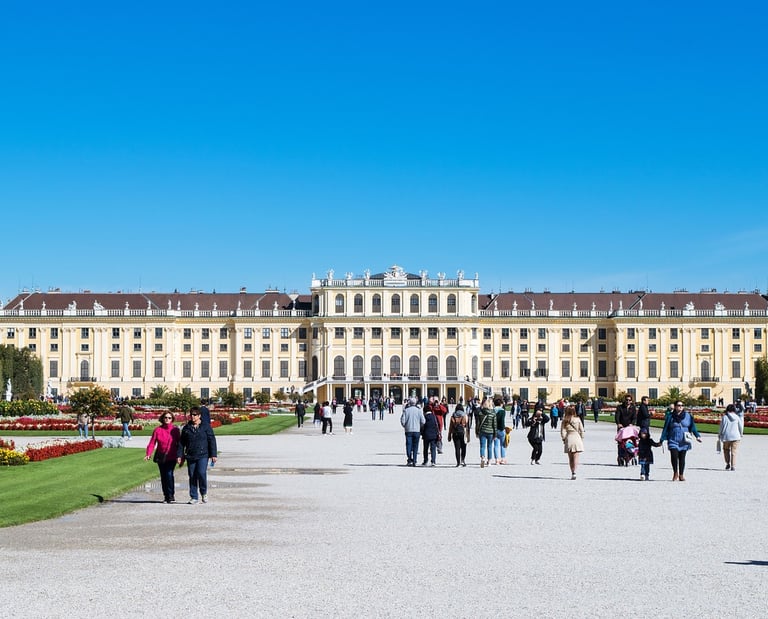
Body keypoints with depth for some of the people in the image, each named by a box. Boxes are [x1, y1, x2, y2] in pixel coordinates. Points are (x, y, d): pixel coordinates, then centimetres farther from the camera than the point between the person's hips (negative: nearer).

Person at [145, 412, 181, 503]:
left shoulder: (175, 430, 2)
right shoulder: (157, 430, 2)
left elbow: (179, 444, 6)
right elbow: (152, 442, -1)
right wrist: (149, 454, -14)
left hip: (171, 457, -2)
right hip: (161, 457, 2)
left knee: (169, 474, -17)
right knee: (163, 476, 7)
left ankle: (171, 495, -8)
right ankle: (166, 496, 17)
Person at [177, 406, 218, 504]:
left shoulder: (206, 427, 3)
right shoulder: (186, 428, 11)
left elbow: (212, 441, 2)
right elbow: (181, 443, 14)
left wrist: (213, 455, -3)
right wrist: (179, 455, 7)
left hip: (203, 455, -3)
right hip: (190, 456, 3)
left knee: (202, 473, -18)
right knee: (192, 477, 4)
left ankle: (204, 492, 4)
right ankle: (194, 497, 11)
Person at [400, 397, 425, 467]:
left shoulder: (406, 410, -5)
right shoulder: (419, 410, -3)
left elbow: (402, 421, -6)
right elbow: (423, 421, -4)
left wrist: (405, 426, 14)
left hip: (408, 430, -1)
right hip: (417, 430, 1)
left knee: (408, 445, 4)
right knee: (415, 446, 7)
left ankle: (410, 460, -7)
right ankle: (414, 461, 6)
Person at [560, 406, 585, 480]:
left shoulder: (565, 420, -3)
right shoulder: (578, 419, -1)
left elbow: (562, 431, -5)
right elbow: (582, 431, 2)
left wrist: (564, 439, 8)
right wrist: (582, 439, 13)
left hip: (568, 438, 0)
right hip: (577, 437, 0)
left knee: (570, 458, 12)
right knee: (576, 457, -3)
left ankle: (572, 473, 14)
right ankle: (574, 472, -19)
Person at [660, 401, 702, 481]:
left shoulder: (688, 416, 7)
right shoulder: (670, 416, 4)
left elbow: (693, 427, 12)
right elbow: (665, 428, 8)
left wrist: (697, 436, 0)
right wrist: (662, 440, 5)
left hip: (684, 442, 1)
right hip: (673, 440, -1)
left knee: (682, 458, 4)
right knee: (674, 456, -15)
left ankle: (681, 475, 18)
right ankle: (675, 473, 3)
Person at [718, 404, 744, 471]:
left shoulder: (725, 417, -6)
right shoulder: (737, 417, -1)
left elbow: (722, 427, -4)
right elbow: (740, 427, 6)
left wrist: (720, 435, 11)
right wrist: (741, 434, 25)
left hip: (726, 437, -1)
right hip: (735, 437, 1)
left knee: (726, 450, 19)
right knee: (734, 452, 3)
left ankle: (728, 463, 10)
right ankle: (733, 466, -3)